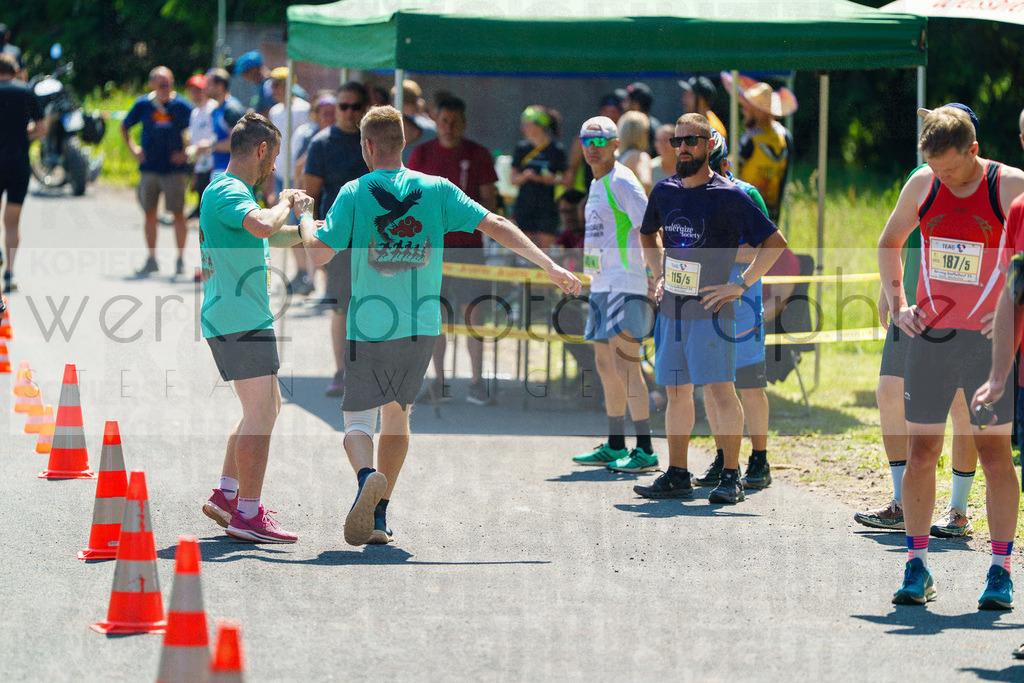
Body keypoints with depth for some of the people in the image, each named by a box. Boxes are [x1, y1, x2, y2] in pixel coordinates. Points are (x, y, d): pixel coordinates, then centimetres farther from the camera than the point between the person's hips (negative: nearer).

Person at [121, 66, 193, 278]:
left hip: (174, 169, -3)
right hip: (149, 168, 3)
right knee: (149, 213, 5)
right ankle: (151, 260, 14)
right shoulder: (143, 104, 3)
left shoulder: (181, 105, -4)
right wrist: (133, 149, 8)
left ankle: (180, 260, 6)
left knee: (178, 213, -2)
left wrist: (188, 152, -6)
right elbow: (124, 126, 18)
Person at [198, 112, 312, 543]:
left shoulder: (236, 192, 20)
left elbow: (273, 238, 37)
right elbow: (262, 226, -34)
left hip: (247, 319, 11)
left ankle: (225, 495, 22)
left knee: (266, 408, 18)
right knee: (261, 413, -11)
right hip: (239, 320, -11)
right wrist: (285, 205, -15)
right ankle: (248, 515, -12)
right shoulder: (226, 192, -13)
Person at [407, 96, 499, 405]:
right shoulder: (421, 154, 6)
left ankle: (477, 383, -1)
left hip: (467, 242, -1)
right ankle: (438, 382, 10)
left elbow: (490, 200, 3)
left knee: (473, 311, -6)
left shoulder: (478, 155, 3)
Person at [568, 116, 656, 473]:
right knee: (606, 365, 13)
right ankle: (614, 447, 20)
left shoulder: (622, 182, -11)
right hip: (601, 284, 10)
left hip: (626, 284, -10)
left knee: (624, 364, -13)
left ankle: (645, 450, -13)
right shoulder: (596, 185, 18)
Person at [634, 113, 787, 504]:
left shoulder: (729, 196, -9)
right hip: (671, 308, 6)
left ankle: (731, 477, -4)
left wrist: (740, 285, -11)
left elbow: (774, 243, -8)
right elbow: (649, 234, 30)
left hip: (710, 309, -6)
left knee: (720, 391, -8)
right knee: (676, 392, 9)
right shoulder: (664, 191, 9)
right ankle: (677, 476, 15)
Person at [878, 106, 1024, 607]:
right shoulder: (922, 185, 5)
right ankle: (917, 565, 11)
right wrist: (897, 305, 10)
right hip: (929, 335, 3)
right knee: (921, 452, 3)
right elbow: (889, 243, 20)